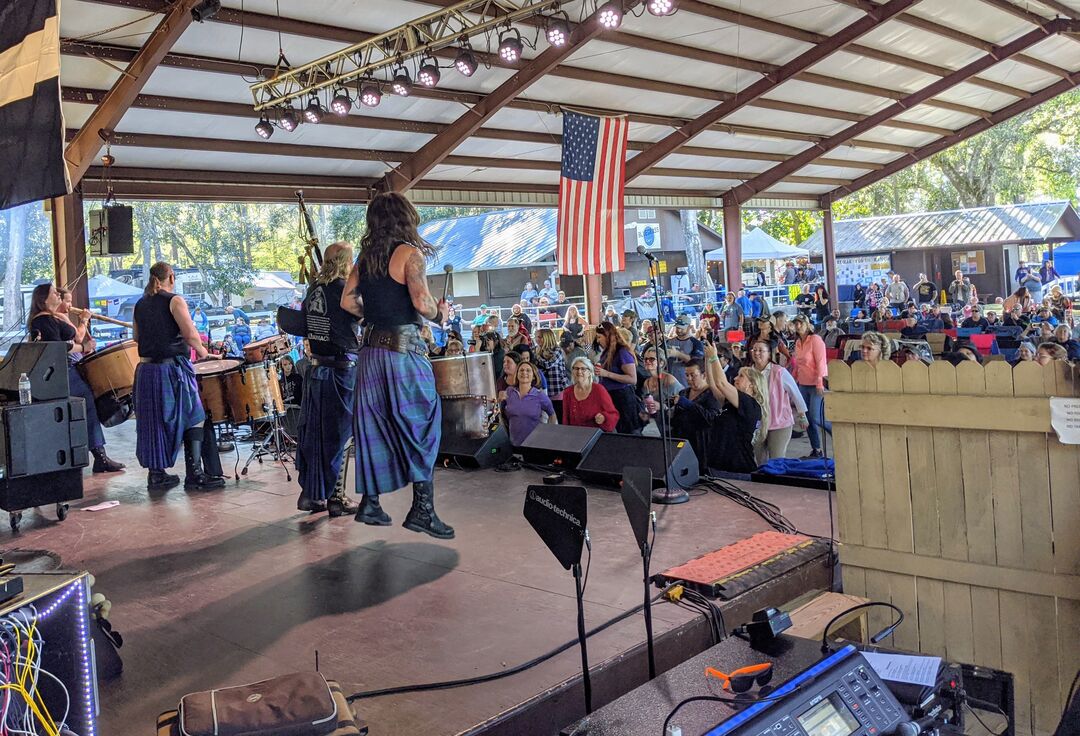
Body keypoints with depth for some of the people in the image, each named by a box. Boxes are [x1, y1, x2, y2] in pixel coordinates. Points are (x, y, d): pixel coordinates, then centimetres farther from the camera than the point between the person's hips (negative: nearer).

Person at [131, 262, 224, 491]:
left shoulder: (140, 304, 12)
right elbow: (190, 334, -14)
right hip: (173, 368, -6)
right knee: (193, 417, 1)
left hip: (146, 369, 7)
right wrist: (203, 352, 1)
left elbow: (137, 337, 18)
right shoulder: (174, 301, -7)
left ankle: (156, 474, 18)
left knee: (154, 421, 12)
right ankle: (194, 474, -3)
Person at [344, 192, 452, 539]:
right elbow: (421, 302, -18)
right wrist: (440, 313, 0)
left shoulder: (365, 256, 11)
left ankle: (369, 503, 19)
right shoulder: (410, 253, -8)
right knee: (421, 427, 0)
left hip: (371, 350, 7)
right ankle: (422, 509, -2)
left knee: (374, 427, 13)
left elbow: (348, 300, 9)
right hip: (404, 350, -7)